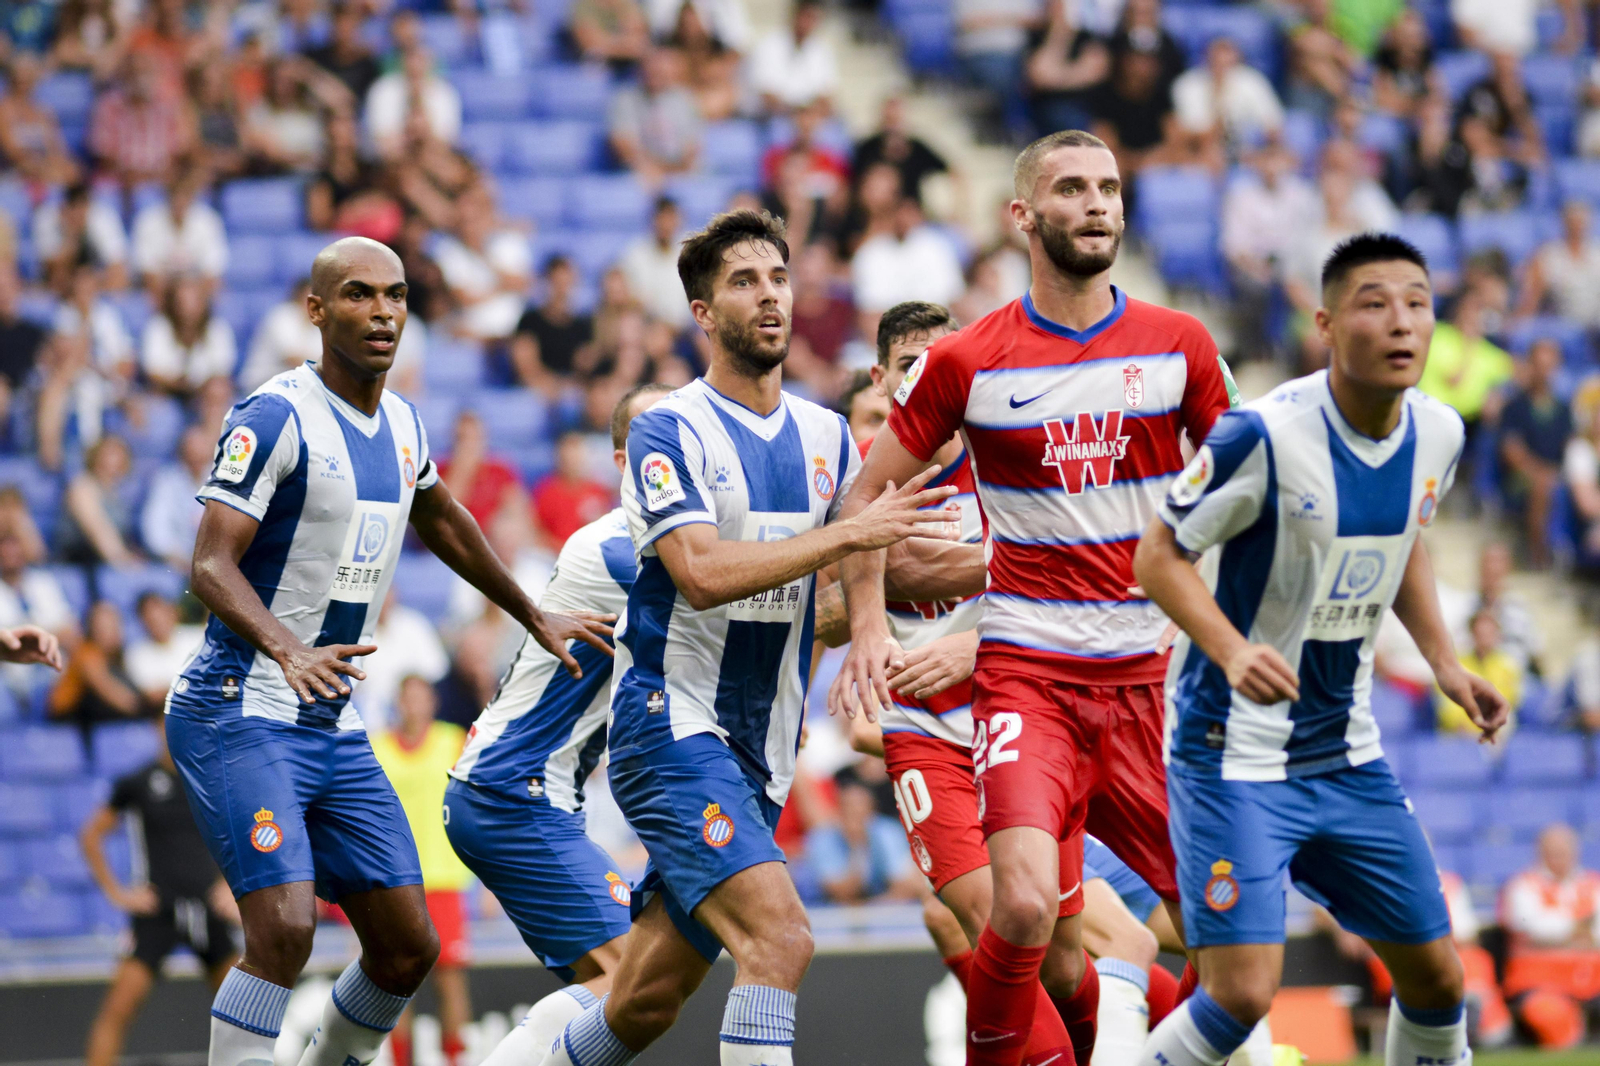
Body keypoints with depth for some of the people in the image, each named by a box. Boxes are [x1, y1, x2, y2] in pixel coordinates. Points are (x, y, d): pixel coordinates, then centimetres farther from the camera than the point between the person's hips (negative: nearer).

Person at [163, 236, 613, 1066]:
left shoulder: (399, 423, 11)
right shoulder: (276, 418, -14)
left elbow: (440, 521, 31)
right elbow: (211, 566, -23)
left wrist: (534, 617, 39)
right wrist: (287, 649, -40)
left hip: (332, 728, 8)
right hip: (238, 717, -8)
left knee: (407, 946, 5)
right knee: (283, 928, -24)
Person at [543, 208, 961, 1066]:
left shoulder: (826, 436, 12)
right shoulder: (669, 431, -9)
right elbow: (701, 574, -22)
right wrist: (846, 534, -24)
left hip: (760, 753, 7)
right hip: (672, 728, -7)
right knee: (780, 939, -26)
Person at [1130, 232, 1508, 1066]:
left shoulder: (1438, 435, -1)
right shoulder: (1266, 435, -22)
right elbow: (1158, 558, -15)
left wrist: (1443, 661, 8)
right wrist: (1231, 652, -31)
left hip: (1346, 753, 7)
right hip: (1232, 753, -7)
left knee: (1436, 974, 10)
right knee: (1242, 992, -17)